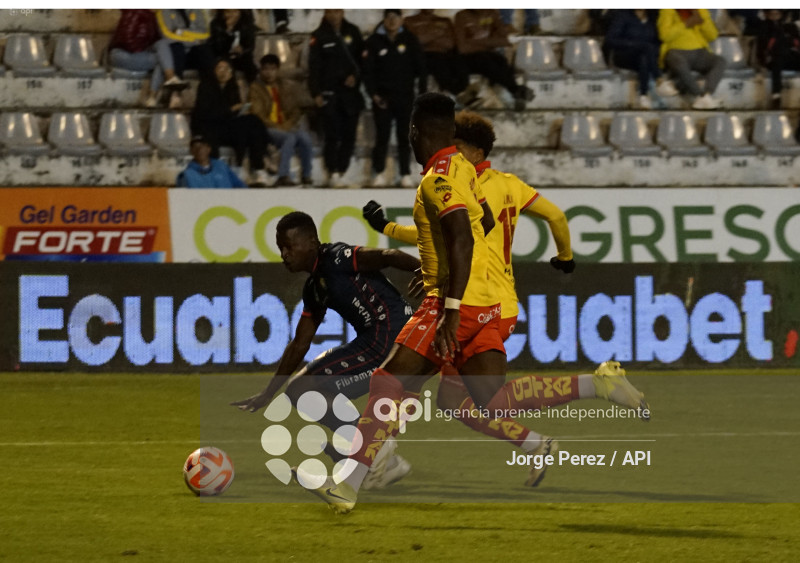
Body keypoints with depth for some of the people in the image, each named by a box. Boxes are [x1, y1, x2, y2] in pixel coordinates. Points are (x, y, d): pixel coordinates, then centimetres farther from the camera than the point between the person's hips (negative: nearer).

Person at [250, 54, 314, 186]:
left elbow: (298, 108, 12)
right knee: (290, 138, -36)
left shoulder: (288, 86, 16)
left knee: (305, 137, -29)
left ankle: (306, 175, -18)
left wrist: (288, 124, -7)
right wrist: (275, 126, -16)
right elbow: (257, 113, -4)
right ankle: (283, 175, -39)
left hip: (287, 126, 4)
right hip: (268, 128, -4)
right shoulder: (256, 89, 5)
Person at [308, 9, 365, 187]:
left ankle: (340, 171, 11)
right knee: (332, 134, -10)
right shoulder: (319, 36, 0)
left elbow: (362, 58, 13)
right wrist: (316, 93, -10)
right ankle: (332, 173, -6)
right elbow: (314, 66, -3)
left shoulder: (353, 32, 8)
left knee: (349, 135, 2)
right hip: (329, 91, -3)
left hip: (351, 91, 3)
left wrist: (356, 75, -4)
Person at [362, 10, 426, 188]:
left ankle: (405, 173, 9)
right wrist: (373, 94, -7)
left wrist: (422, 91, 3)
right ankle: (379, 173, 9)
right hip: (382, 97, -1)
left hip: (405, 96, 1)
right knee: (382, 136, 0)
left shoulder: (409, 40, 3)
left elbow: (420, 67, 6)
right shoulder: (374, 41, 0)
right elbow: (368, 70, 0)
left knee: (404, 136, 4)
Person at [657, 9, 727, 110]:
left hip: (699, 53, 4)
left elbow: (712, 36, 8)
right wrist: (686, 24, -13)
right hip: (677, 51, -4)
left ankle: (704, 98, -40)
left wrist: (702, 21, -7)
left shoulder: (701, 11, 14)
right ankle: (702, 96, -37)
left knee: (720, 62, -27)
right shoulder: (667, 11, 3)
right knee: (679, 64, -40)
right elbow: (665, 35, -11)